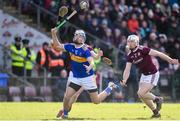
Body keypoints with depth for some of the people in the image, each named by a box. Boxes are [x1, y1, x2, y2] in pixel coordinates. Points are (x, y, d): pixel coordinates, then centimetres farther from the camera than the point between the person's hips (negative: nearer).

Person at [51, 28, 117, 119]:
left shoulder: (85, 50, -20)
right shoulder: (71, 46, -3)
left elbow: (92, 62, -30)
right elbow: (57, 46, 6)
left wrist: (89, 67, -52)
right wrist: (54, 34, -5)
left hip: (87, 78, -4)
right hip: (76, 78, 4)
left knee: (96, 101, 4)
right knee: (67, 97, -8)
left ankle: (110, 88, 28)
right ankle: (65, 114, 16)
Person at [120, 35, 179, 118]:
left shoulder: (142, 50, -21)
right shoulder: (130, 55, 0)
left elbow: (158, 54, -21)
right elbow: (127, 70, -1)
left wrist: (171, 60, -25)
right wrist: (124, 80, -18)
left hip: (152, 75, -8)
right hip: (144, 75, 8)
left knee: (141, 93, -17)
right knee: (142, 96, 10)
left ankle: (157, 99, 7)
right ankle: (156, 112, 26)